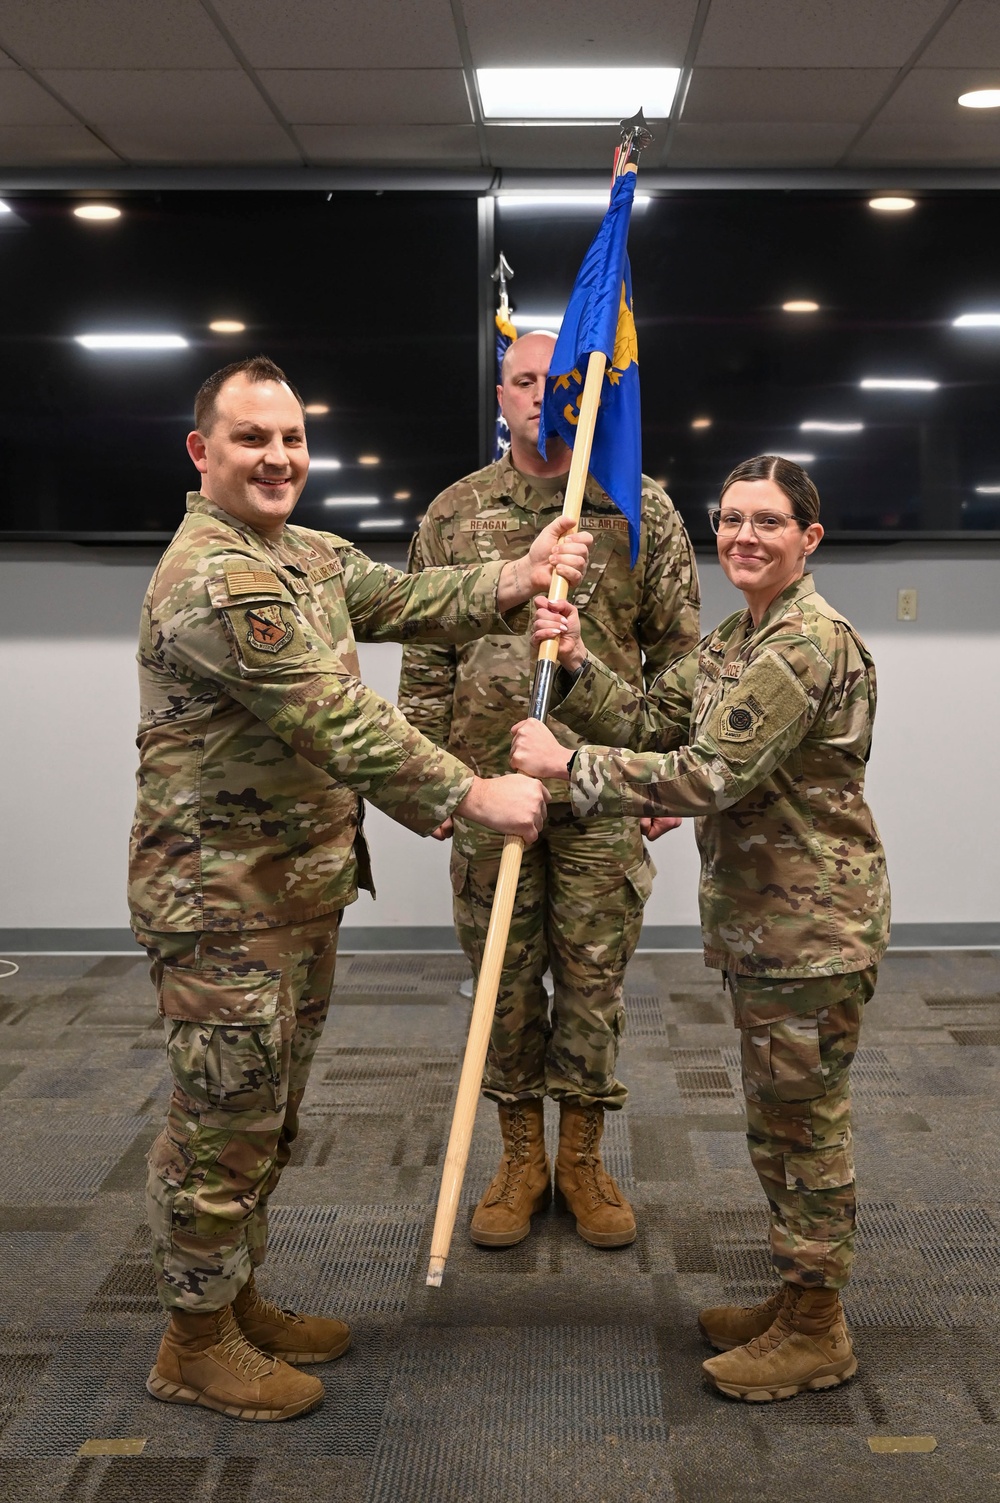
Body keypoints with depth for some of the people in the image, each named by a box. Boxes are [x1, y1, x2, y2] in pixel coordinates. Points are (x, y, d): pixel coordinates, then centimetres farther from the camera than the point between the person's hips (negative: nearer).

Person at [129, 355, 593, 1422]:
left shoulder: (308, 555, 13)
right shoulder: (214, 581, -21)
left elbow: (413, 602, 4)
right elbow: (337, 721, -25)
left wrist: (522, 573, -11)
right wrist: (474, 795, -21)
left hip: (302, 888, 10)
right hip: (223, 899, -10)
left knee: (268, 1118, 20)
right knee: (223, 1125, 3)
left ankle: (238, 1301, 36)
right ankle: (195, 1344, 21)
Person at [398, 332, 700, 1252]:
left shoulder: (642, 509, 3)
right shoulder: (455, 513, 7)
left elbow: (676, 650, 4)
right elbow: (425, 655, 8)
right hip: (488, 787, 1)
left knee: (594, 978, 7)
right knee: (506, 982, 9)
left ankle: (583, 1159, 24)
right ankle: (521, 1160, 25)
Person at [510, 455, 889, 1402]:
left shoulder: (811, 644, -20)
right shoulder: (735, 638, 12)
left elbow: (711, 774, -26)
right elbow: (651, 723, 9)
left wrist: (568, 768, -22)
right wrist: (576, 665, -6)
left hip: (812, 929, -10)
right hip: (758, 921, 10)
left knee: (805, 1123, 3)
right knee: (776, 1122, 19)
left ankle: (816, 1332, 20)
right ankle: (796, 1298, 35)